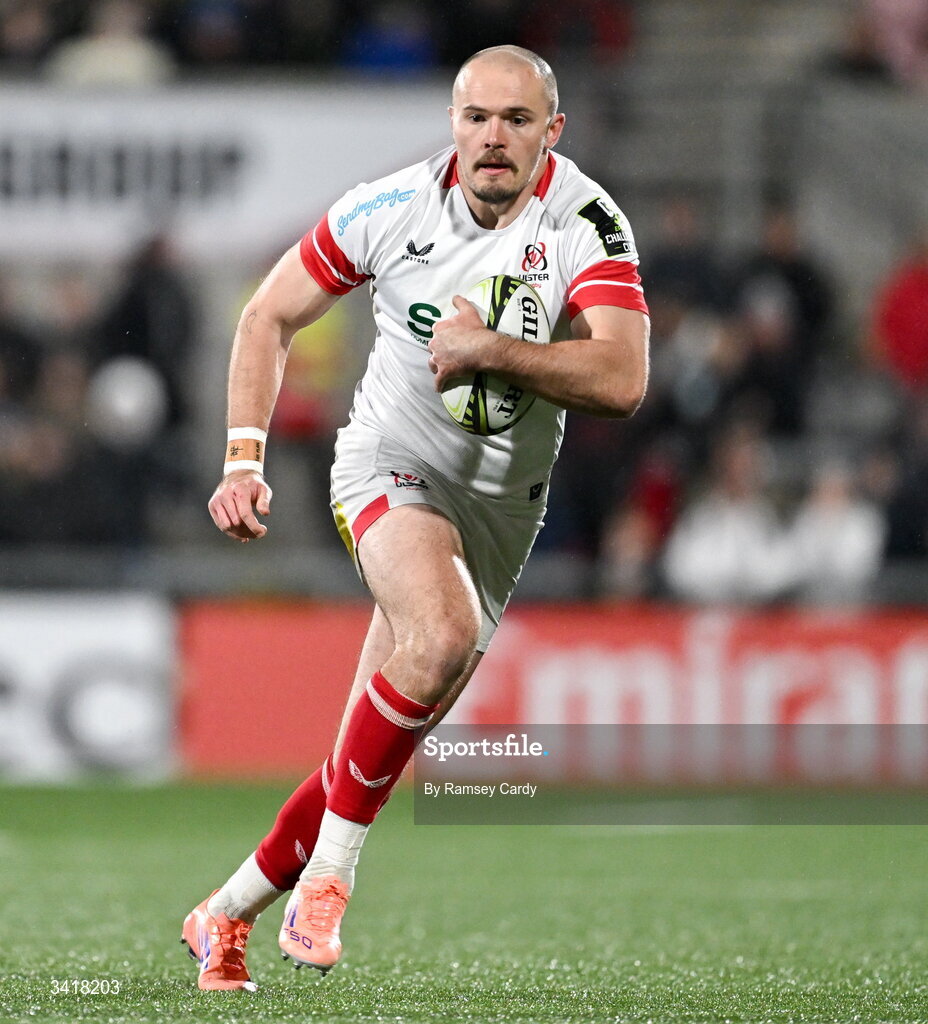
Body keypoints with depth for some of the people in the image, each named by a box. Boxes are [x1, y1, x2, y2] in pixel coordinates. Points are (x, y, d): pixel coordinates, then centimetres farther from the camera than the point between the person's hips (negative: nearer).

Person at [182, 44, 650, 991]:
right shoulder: (392, 209, -11)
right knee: (444, 634, -34)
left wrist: (493, 350, -36)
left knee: (371, 757, 6)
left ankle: (226, 913, 26)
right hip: (389, 471, -2)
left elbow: (621, 382, -27)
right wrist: (243, 461, -7)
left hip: (497, 507, 2)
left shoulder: (586, 226, -14)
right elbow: (270, 317, 2)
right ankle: (325, 876, -22)